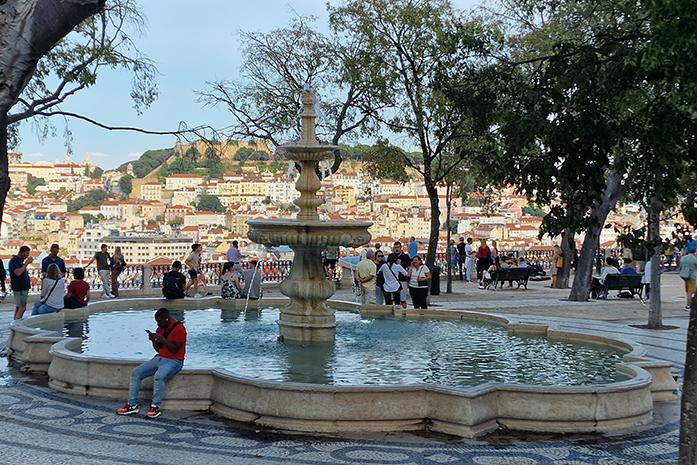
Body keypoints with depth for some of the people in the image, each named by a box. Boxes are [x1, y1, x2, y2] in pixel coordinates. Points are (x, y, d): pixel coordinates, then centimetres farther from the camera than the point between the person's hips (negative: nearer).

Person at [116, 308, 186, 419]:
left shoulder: (178, 328, -13)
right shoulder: (160, 328, 11)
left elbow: (175, 350, -19)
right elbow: (158, 349, 15)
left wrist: (162, 339, -21)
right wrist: (153, 340, -3)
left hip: (174, 361, -8)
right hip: (159, 358, 8)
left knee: (158, 376, -35)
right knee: (136, 372, -6)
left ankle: (155, 407, -22)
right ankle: (132, 405, -6)